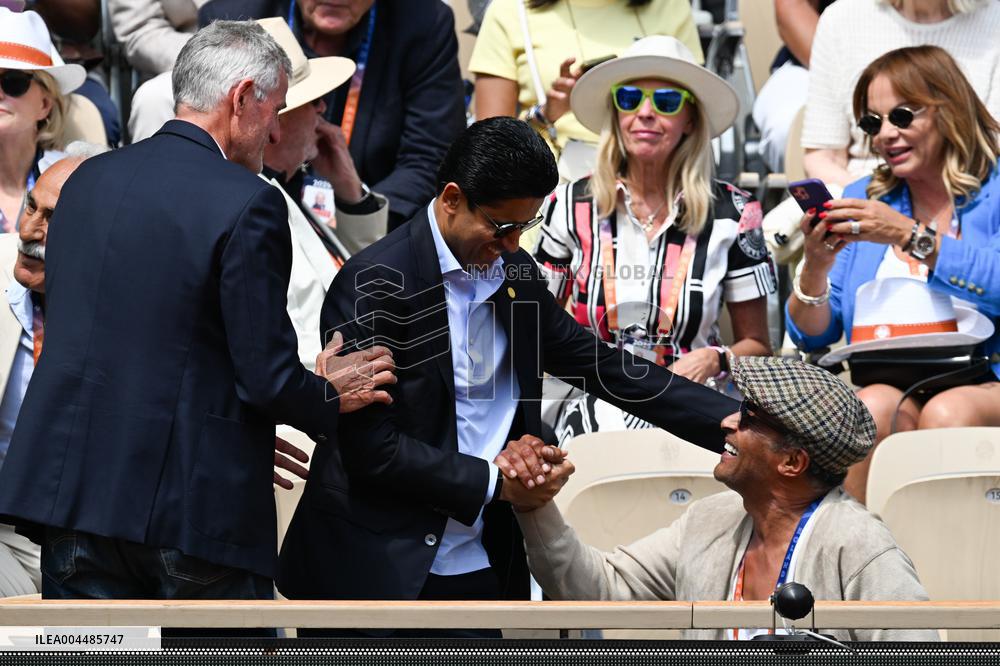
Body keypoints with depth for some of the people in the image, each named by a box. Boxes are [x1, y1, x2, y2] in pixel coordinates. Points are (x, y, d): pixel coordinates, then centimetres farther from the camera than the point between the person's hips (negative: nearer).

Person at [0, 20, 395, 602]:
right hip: (198, 504, -6)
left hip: (72, 489, 6)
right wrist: (330, 397, 11)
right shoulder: (248, 205, -12)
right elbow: (268, 377, -13)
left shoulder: (88, 180, 9)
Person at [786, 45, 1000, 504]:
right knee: (875, 407, -31)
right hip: (892, 383, 3)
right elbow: (811, 338, 15)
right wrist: (816, 268, -6)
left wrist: (913, 237, -20)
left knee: (948, 412, -35)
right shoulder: (862, 201, 18)